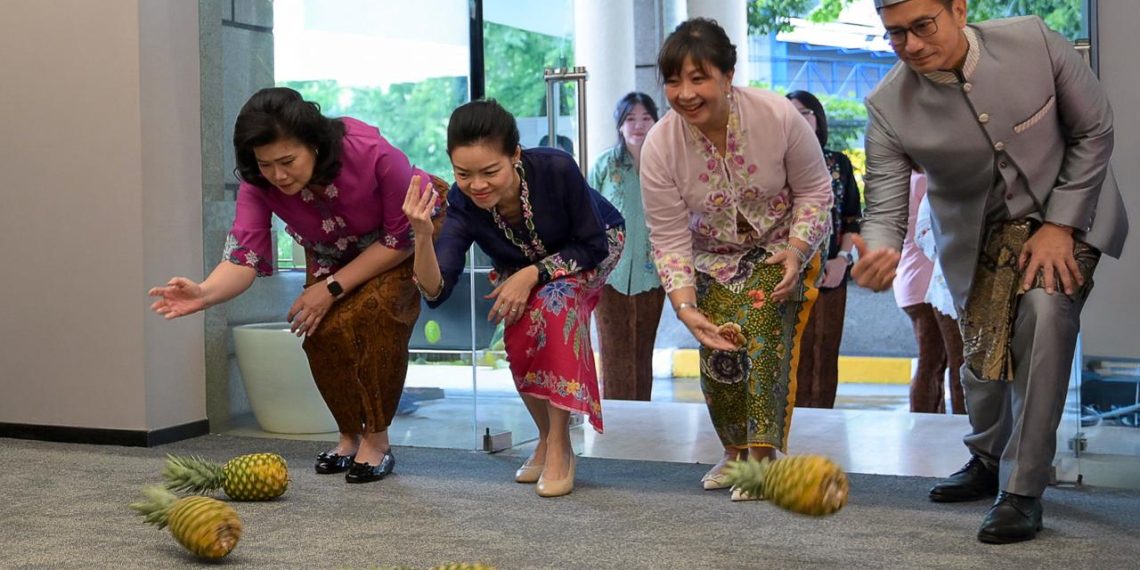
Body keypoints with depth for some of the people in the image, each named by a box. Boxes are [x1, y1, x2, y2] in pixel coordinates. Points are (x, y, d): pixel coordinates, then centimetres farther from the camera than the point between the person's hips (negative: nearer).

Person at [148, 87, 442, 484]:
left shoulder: (371, 152, -40)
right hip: (334, 252, 4)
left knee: (378, 309, -29)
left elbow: (402, 236, -28)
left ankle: (377, 441, -15)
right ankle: (350, 436, 6)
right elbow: (244, 256, -37)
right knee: (322, 328, -18)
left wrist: (333, 287, -30)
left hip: (409, 233, -4)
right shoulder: (258, 184, -28)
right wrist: (205, 293, -59)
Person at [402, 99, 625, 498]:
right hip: (521, 270, 3)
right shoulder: (463, 204, -31)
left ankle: (559, 446, -21)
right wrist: (422, 234, -54)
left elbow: (593, 245, -24)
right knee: (519, 341, -23)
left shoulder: (557, 169, -38)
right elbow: (435, 292, -38)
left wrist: (533, 274, -35)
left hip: (594, 248, -2)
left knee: (555, 301, -31)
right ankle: (547, 439, 5)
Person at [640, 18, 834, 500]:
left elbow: (814, 190, -10)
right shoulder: (659, 146, -22)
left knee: (765, 331, -23)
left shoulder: (778, 116, -25)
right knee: (718, 351, -9)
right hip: (714, 259, 2)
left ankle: (763, 455, -14)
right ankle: (735, 452, 17)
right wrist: (684, 306, -29)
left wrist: (796, 251, -23)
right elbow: (670, 239, -17)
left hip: (780, 249, -2)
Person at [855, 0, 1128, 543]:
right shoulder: (888, 108, -23)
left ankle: (1022, 489, -14)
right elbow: (884, 207, -22)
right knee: (982, 353, 7)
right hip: (976, 232, 2)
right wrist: (878, 254, -46)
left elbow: (1094, 130, -12)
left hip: (1063, 210, -2)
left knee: (1044, 314, -25)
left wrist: (1058, 225, -17)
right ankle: (988, 460, 39)